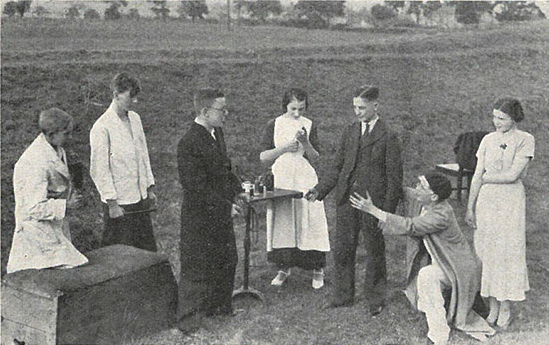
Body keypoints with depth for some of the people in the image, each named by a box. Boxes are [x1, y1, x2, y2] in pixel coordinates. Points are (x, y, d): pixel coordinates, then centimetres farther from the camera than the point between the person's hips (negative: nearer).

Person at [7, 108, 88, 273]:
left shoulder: (57, 149, 1)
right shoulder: (37, 163, -28)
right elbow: (35, 208, -26)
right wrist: (66, 204, -23)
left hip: (55, 223, 9)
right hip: (38, 227, -9)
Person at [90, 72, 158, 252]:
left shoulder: (135, 118, 7)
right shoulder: (102, 127, -15)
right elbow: (99, 170, -14)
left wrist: (150, 188, 13)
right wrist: (112, 203, -14)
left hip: (140, 198, 7)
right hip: (119, 203, -7)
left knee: (148, 250, 12)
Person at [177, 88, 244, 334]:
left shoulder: (217, 133, 6)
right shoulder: (190, 143, -23)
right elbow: (196, 188, -25)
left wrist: (235, 193, 4)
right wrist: (225, 206, -20)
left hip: (221, 214, 9)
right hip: (200, 219, -9)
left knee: (226, 262, 20)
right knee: (197, 270, 4)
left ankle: (219, 307, 40)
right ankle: (189, 322, 21)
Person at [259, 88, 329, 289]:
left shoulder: (309, 125, 3)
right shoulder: (274, 125, 2)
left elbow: (316, 158, 1)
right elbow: (263, 157, -1)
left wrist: (305, 143, -16)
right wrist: (284, 148, -14)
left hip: (305, 178, -1)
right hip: (281, 178, 1)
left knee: (309, 221, -2)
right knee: (282, 223, 4)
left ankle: (317, 269, 8)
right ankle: (284, 268, 18)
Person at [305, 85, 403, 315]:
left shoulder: (388, 137, -5)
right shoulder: (349, 132, 10)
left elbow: (394, 177, -6)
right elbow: (337, 167, 12)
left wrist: (387, 210, -11)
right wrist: (319, 190, 0)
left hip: (373, 201, -5)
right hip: (346, 200, 5)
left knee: (375, 251, 8)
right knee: (342, 249, 11)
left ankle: (375, 300, 25)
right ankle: (343, 296, 27)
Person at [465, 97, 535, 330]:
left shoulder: (525, 140, -6)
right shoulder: (488, 140, 6)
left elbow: (512, 175, -15)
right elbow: (477, 176, 5)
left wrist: (486, 177, -2)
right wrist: (470, 207, 4)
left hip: (511, 201, -3)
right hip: (486, 200, 4)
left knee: (508, 253, 2)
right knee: (487, 252, 5)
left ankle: (506, 307, 15)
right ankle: (492, 306, 17)